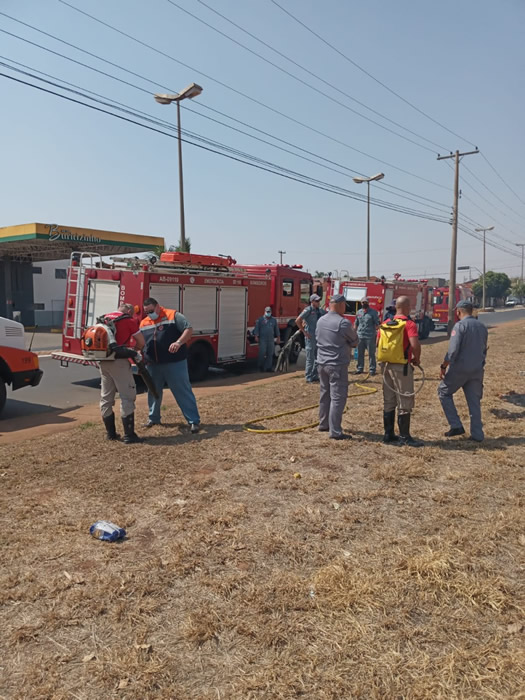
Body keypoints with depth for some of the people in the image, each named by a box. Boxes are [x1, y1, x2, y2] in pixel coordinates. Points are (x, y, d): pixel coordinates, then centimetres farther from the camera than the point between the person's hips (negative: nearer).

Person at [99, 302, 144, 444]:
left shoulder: (105, 318, 18)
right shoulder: (130, 321, 0)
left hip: (103, 361, 7)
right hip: (118, 360, -7)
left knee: (106, 397, 14)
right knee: (127, 396, -4)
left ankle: (110, 433, 22)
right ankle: (129, 435, -6)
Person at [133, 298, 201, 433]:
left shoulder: (173, 315, -5)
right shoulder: (144, 323, 12)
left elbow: (189, 329, -11)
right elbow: (140, 344, 17)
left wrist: (179, 342, -25)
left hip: (175, 363, -5)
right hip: (153, 365, 6)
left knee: (183, 391, -4)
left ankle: (194, 421, 0)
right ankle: (154, 418, 35)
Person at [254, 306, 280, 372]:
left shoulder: (274, 320, 13)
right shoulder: (260, 319, 3)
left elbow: (276, 329, 18)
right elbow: (256, 328, 0)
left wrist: (277, 337, 16)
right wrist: (256, 336, -9)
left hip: (271, 340, 4)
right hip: (262, 340, -3)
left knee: (270, 354, 3)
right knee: (262, 353, -8)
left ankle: (268, 367, 9)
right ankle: (260, 366, 8)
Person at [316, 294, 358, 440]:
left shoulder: (321, 321, 5)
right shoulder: (343, 323, -16)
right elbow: (354, 341, -5)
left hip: (322, 363, 8)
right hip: (337, 365, -8)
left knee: (325, 395, 18)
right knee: (338, 398, -5)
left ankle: (323, 424, 29)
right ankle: (335, 431, -4)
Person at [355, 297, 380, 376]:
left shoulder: (373, 312, -2)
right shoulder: (359, 312, 12)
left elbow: (377, 324, -5)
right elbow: (356, 324, 19)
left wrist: (376, 332, -17)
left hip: (370, 336, -5)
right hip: (360, 336, 5)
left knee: (371, 354, 1)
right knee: (360, 353, 11)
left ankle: (372, 369, 7)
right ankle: (360, 368, 21)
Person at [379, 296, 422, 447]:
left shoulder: (386, 323, 7)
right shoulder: (409, 324, -12)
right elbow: (415, 345, -24)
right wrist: (417, 359, -7)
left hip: (386, 365, 7)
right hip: (402, 366, -7)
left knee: (388, 401, 13)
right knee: (405, 402, 2)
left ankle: (388, 434, 20)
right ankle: (404, 437, 5)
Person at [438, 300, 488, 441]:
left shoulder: (460, 326, -12)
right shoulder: (482, 327, 11)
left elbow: (452, 350, -19)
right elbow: (484, 350, 19)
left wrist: (444, 367, -11)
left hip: (459, 368, -6)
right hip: (477, 370, 6)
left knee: (444, 392, 12)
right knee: (474, 401, 12)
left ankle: (456, 425, 5)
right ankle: (477, 434, 14)